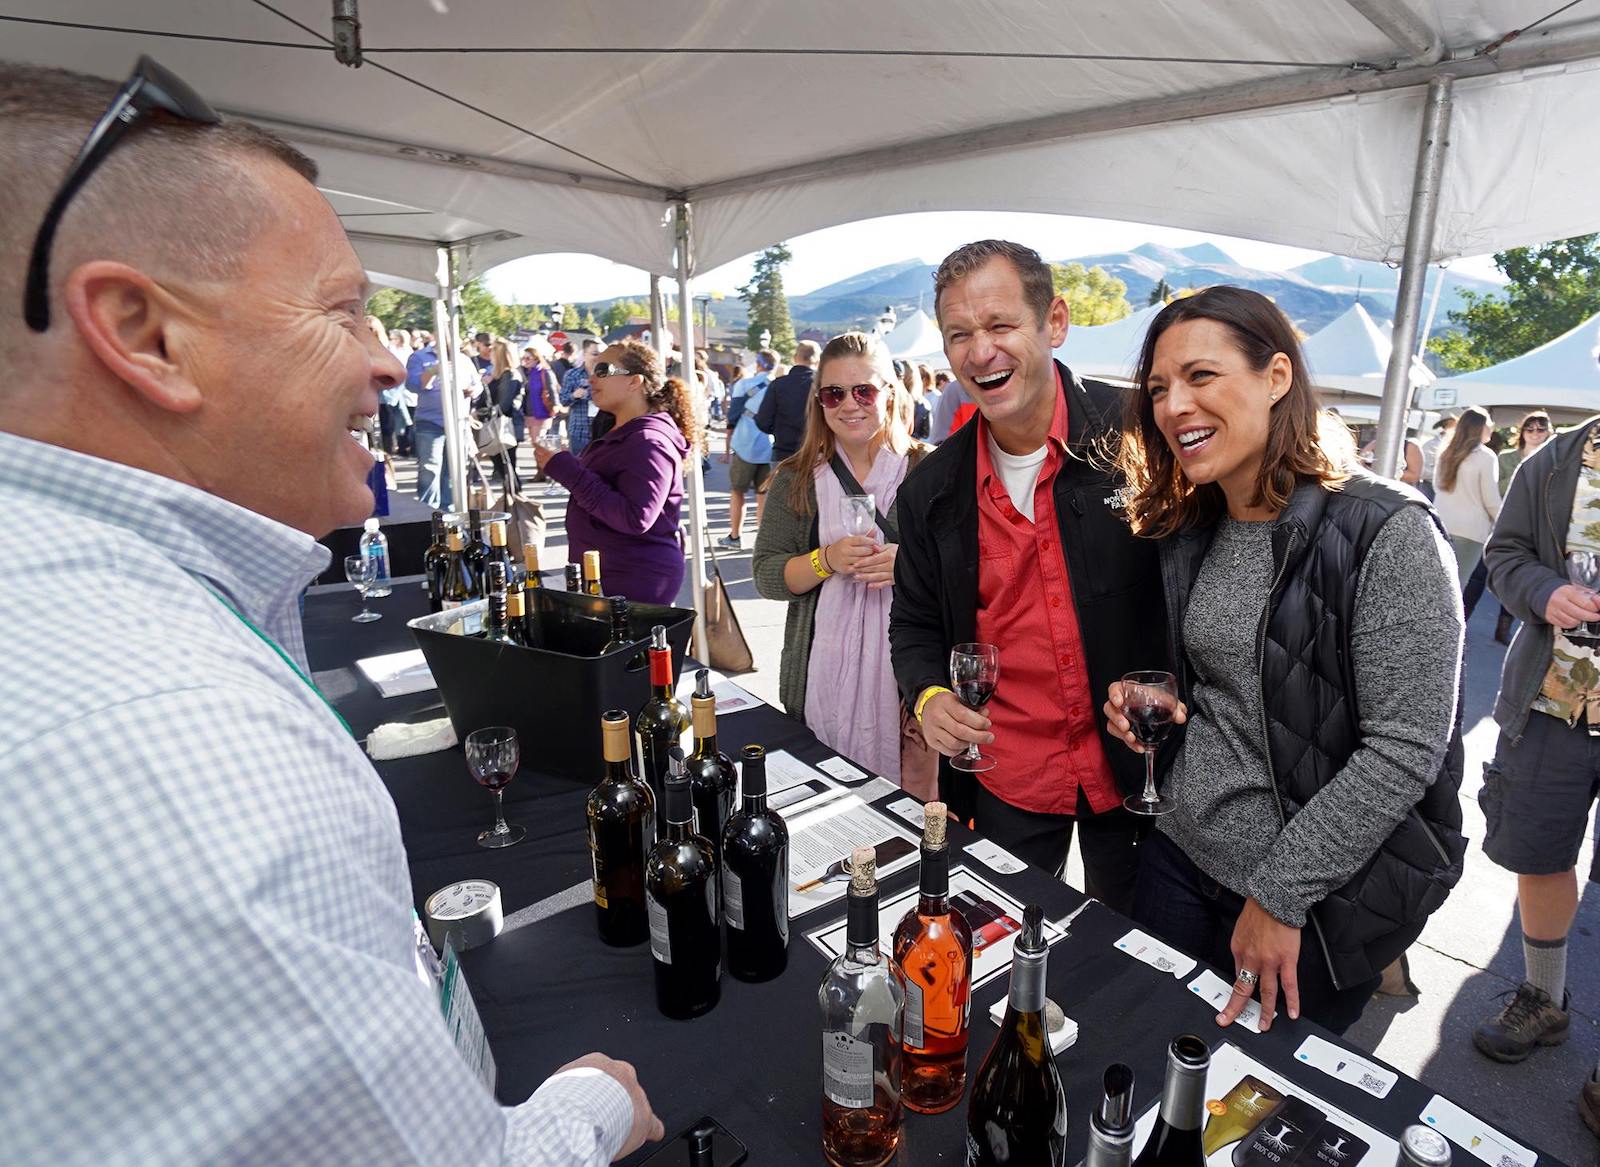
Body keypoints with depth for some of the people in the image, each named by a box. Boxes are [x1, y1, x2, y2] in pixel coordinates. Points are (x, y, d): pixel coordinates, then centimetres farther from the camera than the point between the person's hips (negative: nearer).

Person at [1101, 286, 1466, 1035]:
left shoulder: (1387, 534, -17)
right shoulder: (1189, 533, 3)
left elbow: (1407, 748, -19)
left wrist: (1280, 894, -18)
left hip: (1319, 898, -5)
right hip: (1183, 857, 6)